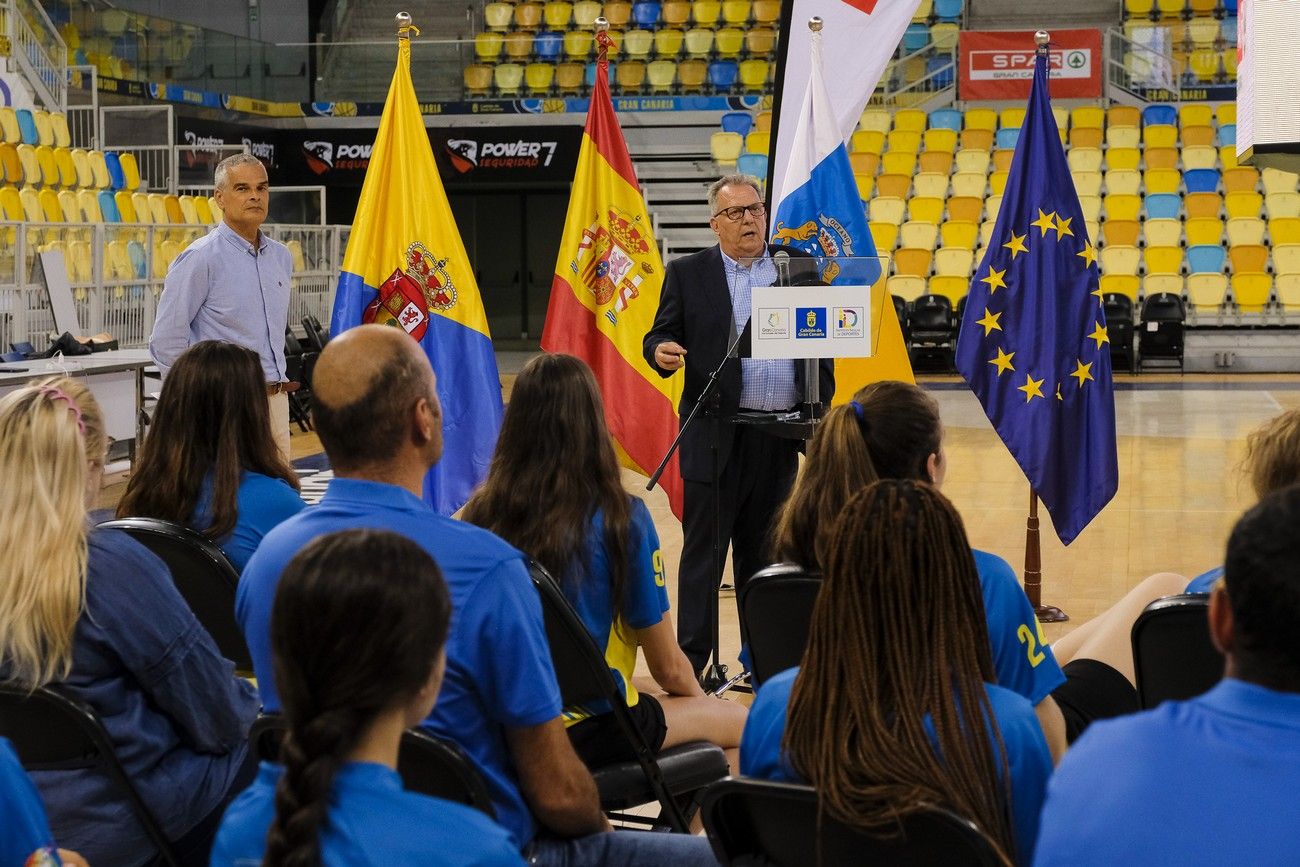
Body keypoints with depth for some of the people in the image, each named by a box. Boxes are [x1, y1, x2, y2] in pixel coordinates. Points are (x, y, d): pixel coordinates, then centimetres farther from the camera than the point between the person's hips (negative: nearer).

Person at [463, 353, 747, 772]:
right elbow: (668, 667, -8)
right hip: (586, 730, -5)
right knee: (745, 724, 19)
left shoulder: (480, 515, -7)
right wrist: (699, 697, 16)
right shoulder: (622, 518, -18)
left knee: (649, 691, 32)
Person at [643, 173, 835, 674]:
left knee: (764, 554, 12)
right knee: (703, 553, -2)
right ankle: (690, 665, 1)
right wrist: (661, 352, -22)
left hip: (779, 439, 3)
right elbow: (659, 337, 2)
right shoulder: (687, 274, 4)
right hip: (716, 437, -3)